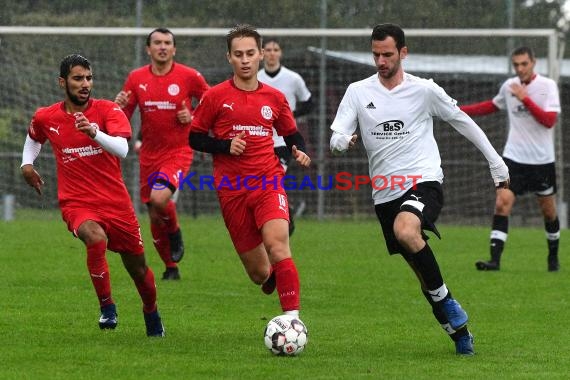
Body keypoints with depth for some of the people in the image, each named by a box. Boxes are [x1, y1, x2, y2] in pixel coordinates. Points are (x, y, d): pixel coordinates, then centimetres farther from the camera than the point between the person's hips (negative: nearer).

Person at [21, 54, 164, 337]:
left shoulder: (108, 110, -6)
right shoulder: (46, 118, 2)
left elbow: (122, 149, -24)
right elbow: (34, 136, 28)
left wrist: (94, 132, -39)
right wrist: (27, 163, 14)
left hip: (116, 202, 1)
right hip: (76, 204, 0)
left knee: (137, 268, 10)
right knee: (96, 238, -34)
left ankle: (151, 311, 42)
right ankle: (107, 306, -18)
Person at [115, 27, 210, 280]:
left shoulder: (189, 77, -6)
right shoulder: (136, 78, 2)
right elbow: (123, 118, 8)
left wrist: (193, 117, -11)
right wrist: (120, 106, -14)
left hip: (178, 152, -4)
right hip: (149, 154, 4)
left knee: (159, 198, -29)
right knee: (155, 218, 8)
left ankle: (175, 233, 4)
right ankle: (170, 268, 27)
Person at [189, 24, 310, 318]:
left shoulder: (275, 98, 9)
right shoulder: (215, 96, 2)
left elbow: (291, 134, 21)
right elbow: (194, 138, 5)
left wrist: (300, 152, -1)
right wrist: (225, 146, -11)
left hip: (268, 182, 0)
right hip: (231, 190, 0)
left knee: (277, 244, -28)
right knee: (259, 274, 3)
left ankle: (292, 318, -26)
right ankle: (272, 275, 41)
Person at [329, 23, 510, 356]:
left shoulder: (424, 90, 0)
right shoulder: (358, 92, 6)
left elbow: (463, 121, 11)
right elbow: (336, 138, 1)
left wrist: (495, 161, 14)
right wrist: (345, 141, -24)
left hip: (424, 181, -4)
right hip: (385, 192, 4)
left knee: (406, 232, -34)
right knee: (423, 272, 5)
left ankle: (446, 302, -18)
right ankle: (459, 329, 20)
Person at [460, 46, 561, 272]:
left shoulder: (547, 85, -9)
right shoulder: (509, 86, 3)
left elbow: (549, 120, -20)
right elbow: (493, 106, 23)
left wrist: (525, 98, -24)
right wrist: (458, 110, 16)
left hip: (541, 160, -2)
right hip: (514, 158, 2)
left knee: (548, 210, 10)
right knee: (502, 203, -15)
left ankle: (553, 257, 33)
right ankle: (495, 260, -20)